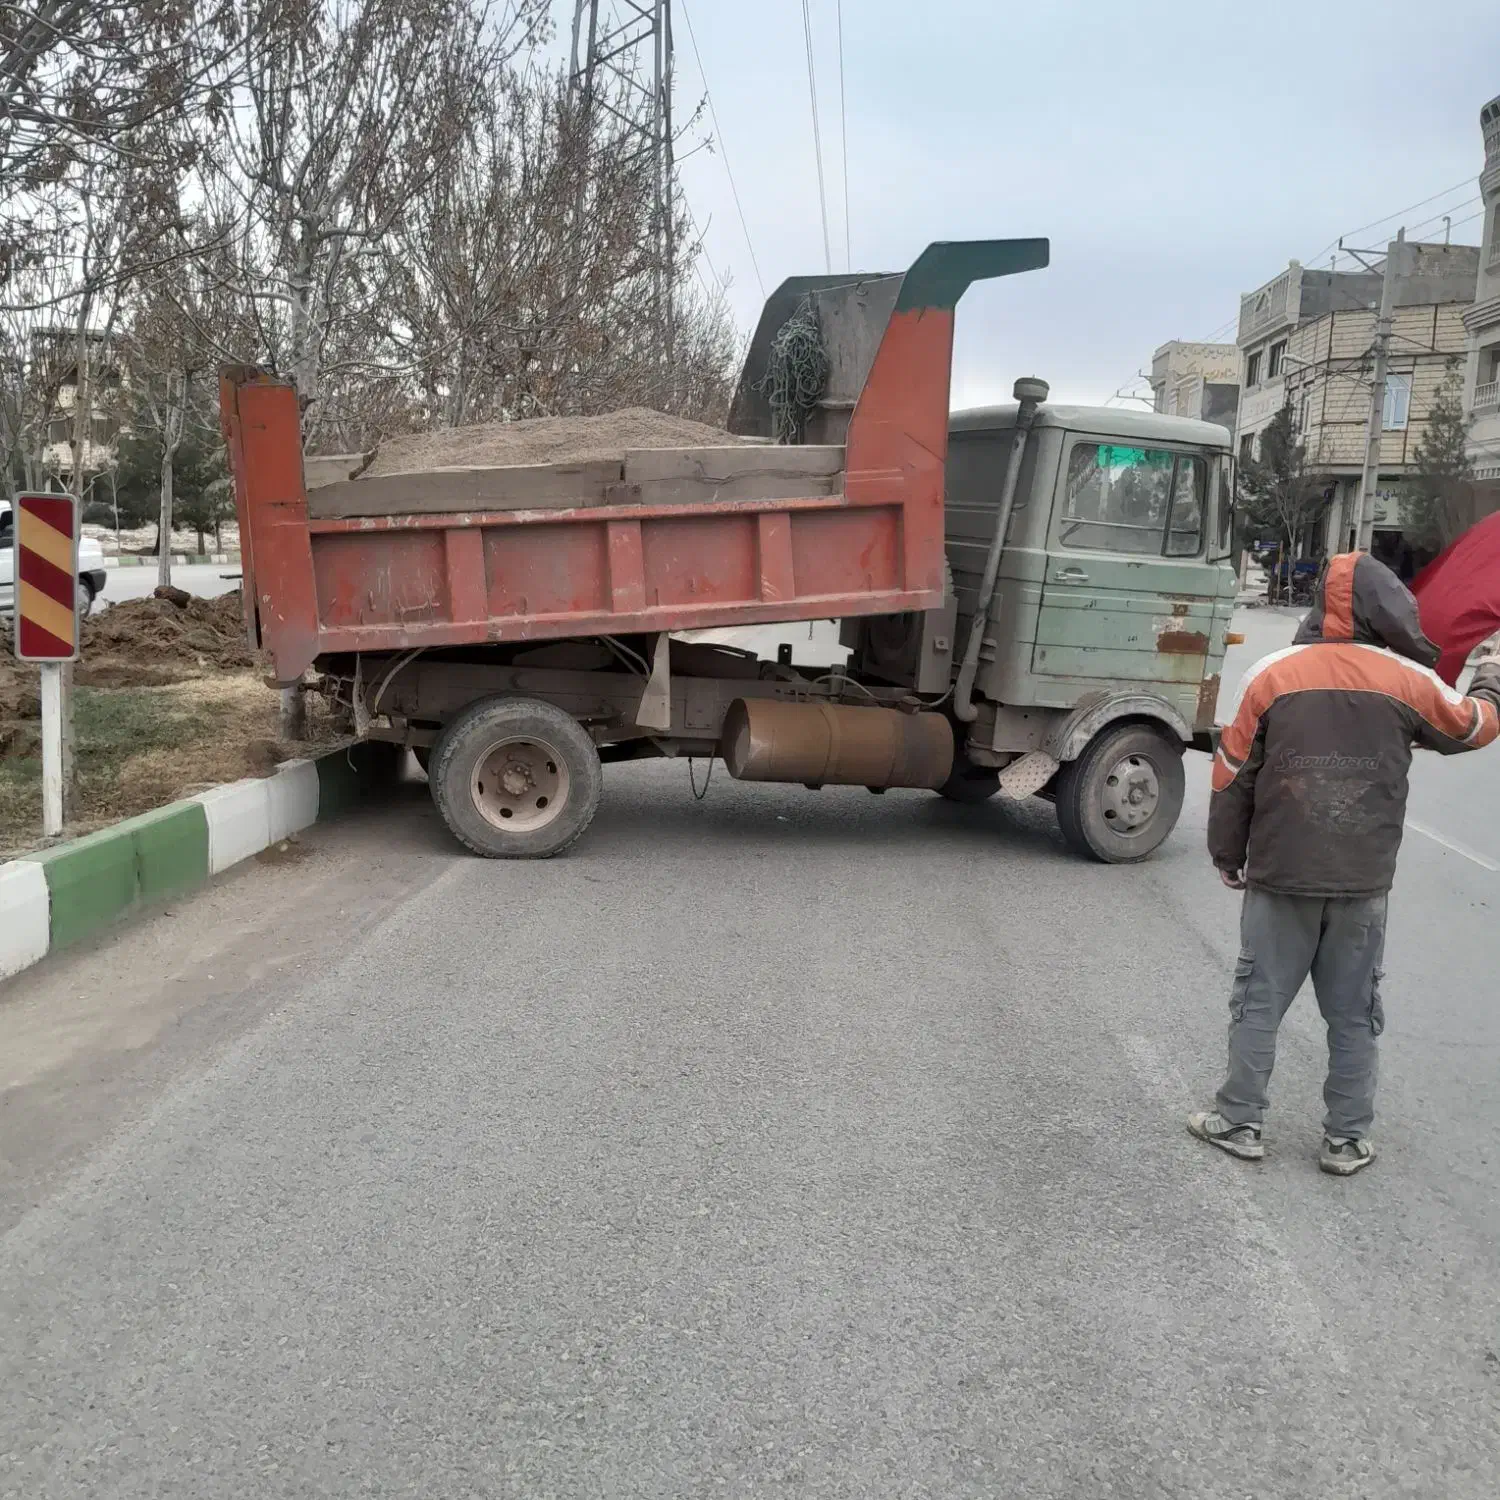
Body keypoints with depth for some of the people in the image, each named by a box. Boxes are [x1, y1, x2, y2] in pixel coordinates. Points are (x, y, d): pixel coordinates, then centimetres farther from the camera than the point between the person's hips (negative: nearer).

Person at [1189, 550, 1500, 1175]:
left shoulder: (1272, 675, -5)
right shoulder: (1409, 680, -4)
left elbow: (1233, 775, -1)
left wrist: (1227, 856, 11)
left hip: (1279, 875, -1)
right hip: (1364, 882, 1)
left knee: (1258, 1002, 9)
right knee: (1353, 1015, 12)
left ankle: (1238, 1123, 15)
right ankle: (1346, 1140, 20)